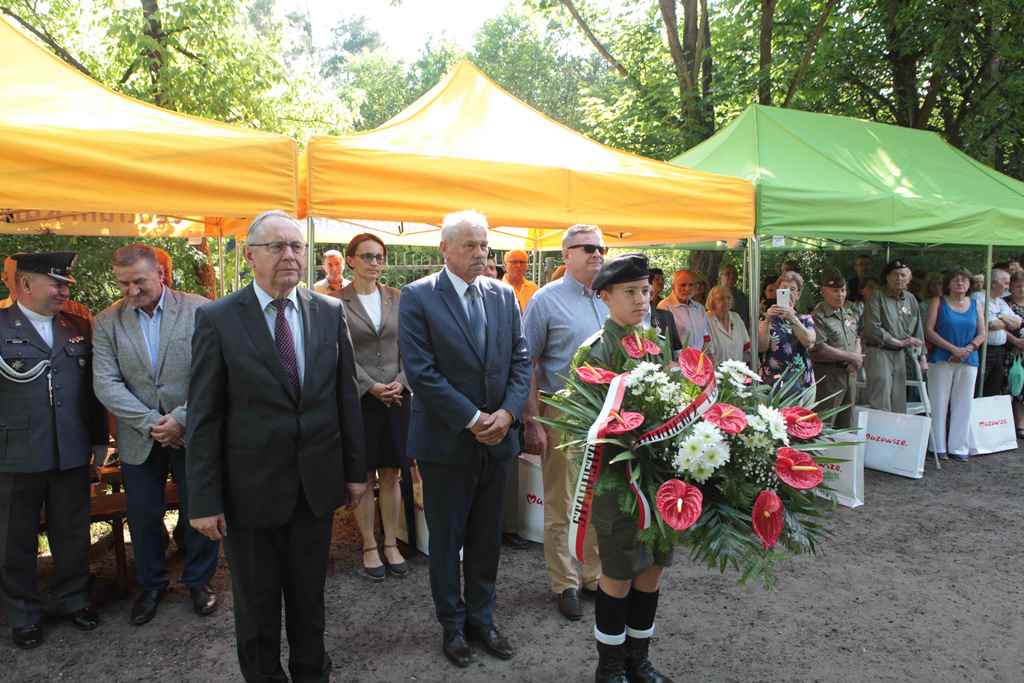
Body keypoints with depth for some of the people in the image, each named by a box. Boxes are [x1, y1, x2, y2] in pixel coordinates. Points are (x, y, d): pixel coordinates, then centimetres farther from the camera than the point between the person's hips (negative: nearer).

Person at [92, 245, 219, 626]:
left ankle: (198, 580, 32)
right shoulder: (107, 322, -1)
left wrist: (180, 419, -18)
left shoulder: (198, 311, -8)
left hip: (193, 433, -2)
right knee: (143, 517, 14)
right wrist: (152, 423, -16)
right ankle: (151, 585, 36)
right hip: (139, 439, 2)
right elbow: (106, 384, -7)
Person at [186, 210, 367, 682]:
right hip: (251, 488, -2)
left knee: (310, 594, 19)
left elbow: (346, 397, 5)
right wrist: (204, 501, -9)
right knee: (256, 602, 16)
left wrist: (356, 469, 6)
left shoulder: (331, 312, 0)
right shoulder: (217, 319, -9)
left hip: (316, 484, 3)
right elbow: (203, 418, -9)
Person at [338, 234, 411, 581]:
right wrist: (371, 386, -14)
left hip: (397, 395, 3)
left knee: (392, 475, 9)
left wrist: (399, 382, -7)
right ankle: (369, 548, 18)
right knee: (363, 476, 6)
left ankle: (391, 544, 21)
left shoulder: (396, 298, 8)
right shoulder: (337, 302, -3)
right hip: (358, 397, -3)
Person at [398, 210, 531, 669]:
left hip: (498, 438, 4)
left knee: (487, 538, 16)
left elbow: (521, 360, 5)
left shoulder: (503, 295, 5)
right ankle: (452, 624, 30)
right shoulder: (417, 297, -9)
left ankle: (481, 618, 33)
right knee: (446, 540, 12)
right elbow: (420, 371, -15)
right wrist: (472, 419, -17)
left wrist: (508, 412, -11)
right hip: (446, 441, -4)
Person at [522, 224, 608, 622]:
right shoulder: (547, 300, -6)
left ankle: (594, 574, 30)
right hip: (562, 413, -5)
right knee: (560, 506, 6)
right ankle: (565, 584, 21)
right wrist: (532, 422, -13)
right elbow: (527, 365, -8)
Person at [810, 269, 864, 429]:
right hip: (828, 374, -8)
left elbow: (857, 337, 20)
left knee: (847, 424, 17)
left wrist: (857, 359, -2)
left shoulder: (850, 312, 11)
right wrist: (851, 357, -13)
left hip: (850, 373, 8)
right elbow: (820, 349, -22)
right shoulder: (818, 317, -14)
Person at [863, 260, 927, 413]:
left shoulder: (911, 300, 12)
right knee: (881, 405, -11)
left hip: (900, 355, 6)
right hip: (878, 352, -6)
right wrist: (899, 342, -14)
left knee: (899, 405, 10)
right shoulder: (877, 297, -7)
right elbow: (872, 329, -16)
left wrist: (922, 356, 12)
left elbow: (918, 330, 17)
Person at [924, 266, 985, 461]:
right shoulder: (938, 302, 2)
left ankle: (959, 447, 13)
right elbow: (929, 331, -7)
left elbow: (981, 334, 7)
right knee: (939, 404, -1)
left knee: (963, 405, 4)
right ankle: (938, 447, 7)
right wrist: (953, 349, -14)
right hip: (941, 360, -3)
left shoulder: (976, 305, 11)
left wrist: (967, 350, -11)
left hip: (968, 362, 3)